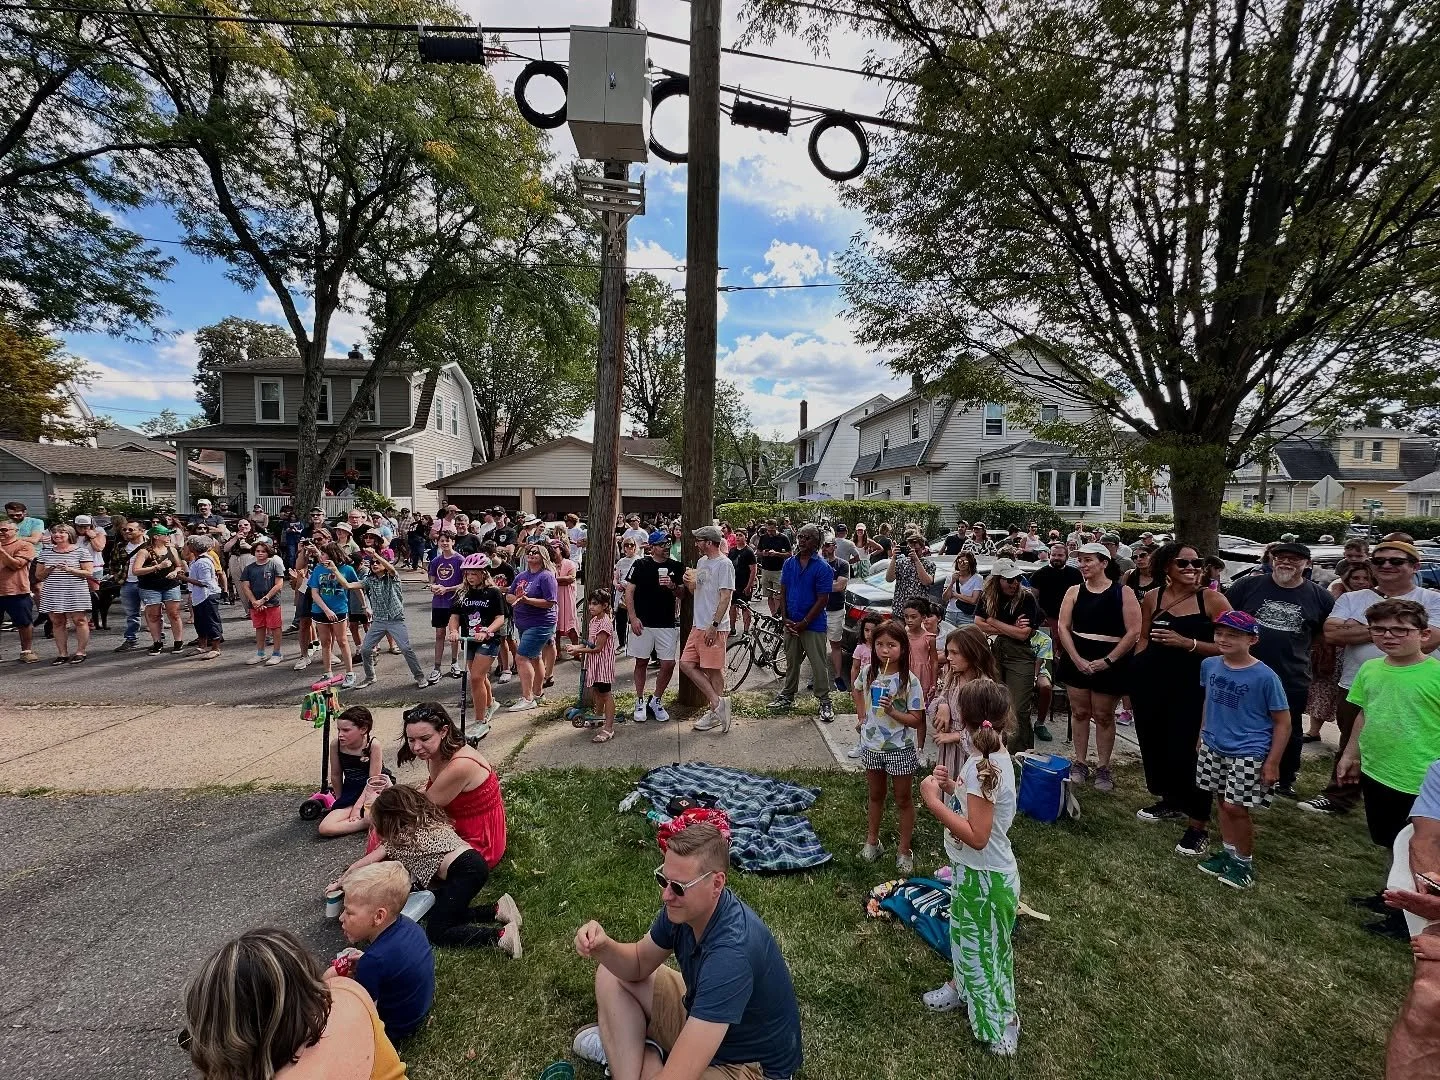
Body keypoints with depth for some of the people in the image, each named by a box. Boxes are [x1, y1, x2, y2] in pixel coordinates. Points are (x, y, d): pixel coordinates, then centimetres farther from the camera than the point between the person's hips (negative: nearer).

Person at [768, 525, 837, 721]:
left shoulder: (822, 567, -10)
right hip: (791, 624, 5)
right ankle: (788, 696, 29)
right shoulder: (789, 563, 5)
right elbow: (783, 592, 8)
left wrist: (803, 623, -14)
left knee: (818, 665, 0)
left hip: (813, 624, -5)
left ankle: (825, 701, 12)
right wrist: (786, 619, -2)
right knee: (791, 661, 16)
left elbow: (823, 599, -12)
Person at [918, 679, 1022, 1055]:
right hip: (972, 870, 9)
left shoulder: (983, 767, -32)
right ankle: (962, 986, 50)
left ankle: (1002, 1020, 34)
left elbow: (976, 836, -32)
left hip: (984, 876, -9)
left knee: (984, 948, 13)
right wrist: (952, 786, -6)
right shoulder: (991, 757, -3)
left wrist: (933, 801, -30)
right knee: (965, 933, 28)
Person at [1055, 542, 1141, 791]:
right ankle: (1080, 763, 21)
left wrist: (1107, 661, -14)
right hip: (1076, 659, 3)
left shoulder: (1123, 592, -5)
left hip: (1109, 663, -3)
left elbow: (1133, 631, -10)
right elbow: (1063, 627, -1)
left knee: (1103, 716, 6)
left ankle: (1102, 768, 20)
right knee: (1080, 712, 10)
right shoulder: (1074, 591, 3)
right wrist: (1077, 659, -12)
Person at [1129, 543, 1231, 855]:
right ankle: (1168, 801, 37)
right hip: (1151, 682, 4)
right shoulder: (1153, 597, 6)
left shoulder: (1212, 599, -5)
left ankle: (1198, 825, 9)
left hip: (1191, 684, -4)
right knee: (1154, 743, 15)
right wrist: (1137, 672, 7)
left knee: (1185, 751, -6)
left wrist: (1187, 643, -19)